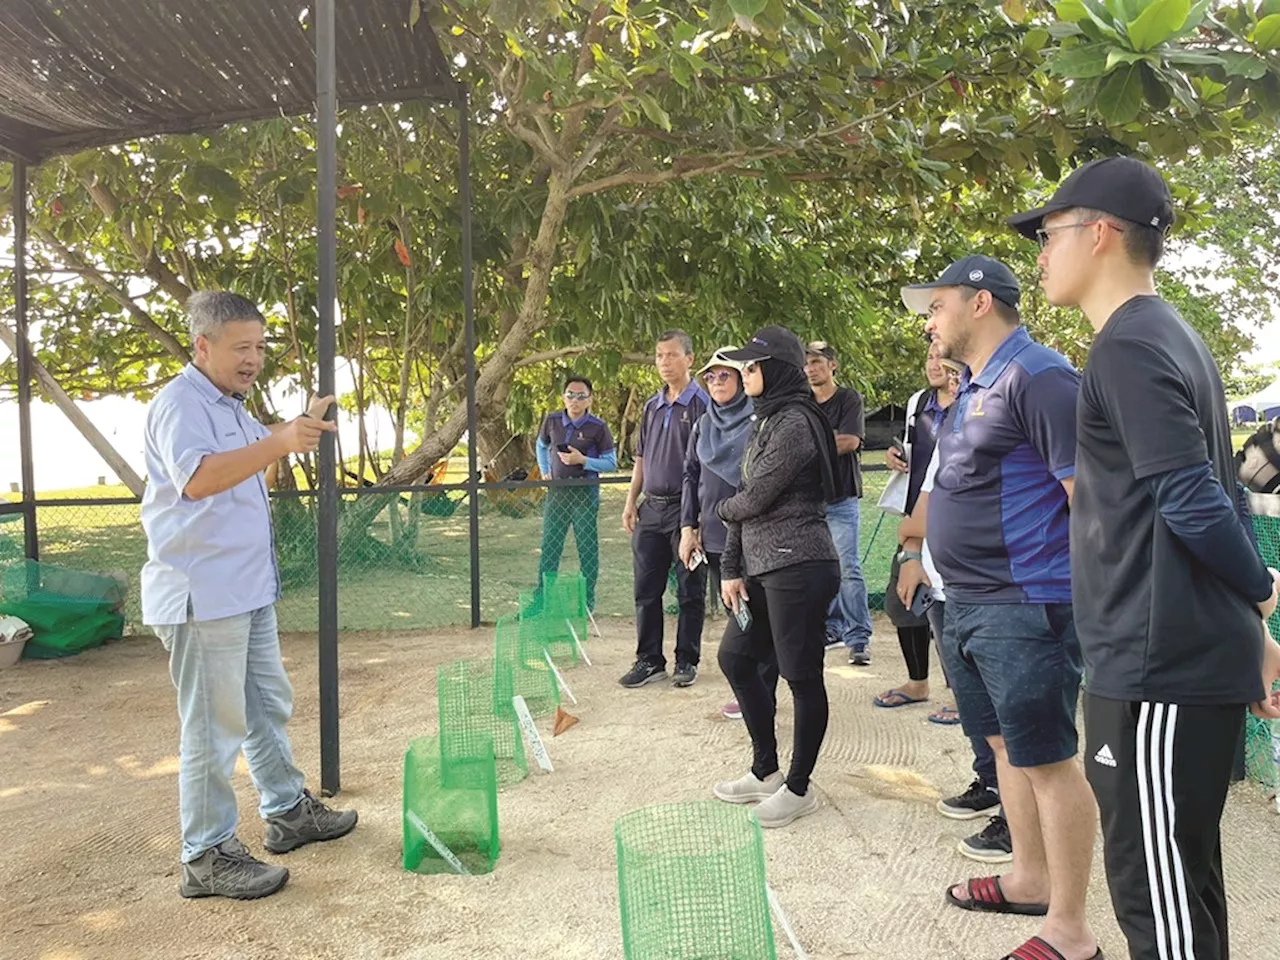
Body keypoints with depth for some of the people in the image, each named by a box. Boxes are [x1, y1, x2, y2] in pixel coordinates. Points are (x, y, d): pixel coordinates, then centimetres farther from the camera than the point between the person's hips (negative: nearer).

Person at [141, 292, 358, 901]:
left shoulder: (228, 406, 15)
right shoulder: (179, 404, -15)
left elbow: (257, 454, 34)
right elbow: (196, 479, -34)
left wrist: (302, 426, 15)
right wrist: (279, 443, -45)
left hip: (247, 591, 10)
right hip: (202, 595, -10)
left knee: (269, 707, 19)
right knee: (214, 728, -2)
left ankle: (288, 811, 33)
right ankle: (205, 856, 10)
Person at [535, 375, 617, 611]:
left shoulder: (598, 427, -9)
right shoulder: (552, 420, 2)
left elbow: (611, 463, -6)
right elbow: (541, 446, 21)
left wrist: (583, 460, -19)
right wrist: (545, 472, 8)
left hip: (585, 492, -4)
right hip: (556, 491, 4)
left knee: (588, 549, 5)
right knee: (549, 547, 9)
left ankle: (587, 601, 17)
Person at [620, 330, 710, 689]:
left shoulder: (703, 404, -6)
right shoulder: (651, 406, 14)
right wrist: (630, 502, 12)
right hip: (651, 508, 6)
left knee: (690, 590, 4)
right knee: (646, 589, 9)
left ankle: (687, 661, 16)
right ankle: (649, 660, 19)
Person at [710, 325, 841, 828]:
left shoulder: (795, 423, -14)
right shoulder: (765, 423, 16)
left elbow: (755, 498, -16)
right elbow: (748, 500, 14)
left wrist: (722, 508, 7)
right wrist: (731, 567, 9)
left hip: (798, 566, -11)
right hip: (763, 566, 11)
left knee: (801, 675, 2)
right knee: (736, 656, 16)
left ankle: (799, 788, 18)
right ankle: (765, 771, 30)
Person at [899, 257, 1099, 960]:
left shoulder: (1038, 377, -14)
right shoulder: (972, 388, 15)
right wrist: (924, 554, 24)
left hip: (1024, 606, -10)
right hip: (967, 605, 10)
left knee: (1047, 760, 0)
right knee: (1005, 745, 19)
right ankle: (1029, 879, 36)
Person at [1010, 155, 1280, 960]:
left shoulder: (1127, 349, -15)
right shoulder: (1172, 335, 16)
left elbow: (1193, 503, -20)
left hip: (1160, 662, -10)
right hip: (1193, 652, 10)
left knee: (1157, 892, 1)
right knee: (1181, 882, 19)